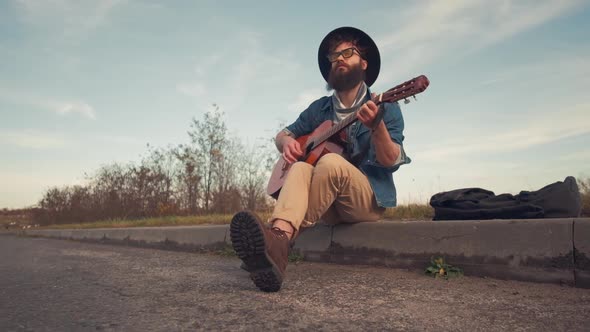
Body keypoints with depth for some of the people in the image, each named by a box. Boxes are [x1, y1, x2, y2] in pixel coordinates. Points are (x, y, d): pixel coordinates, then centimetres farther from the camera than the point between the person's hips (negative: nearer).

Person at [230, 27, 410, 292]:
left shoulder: (386, 107, 2)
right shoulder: (319, 108, 13)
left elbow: (391, 162, -8)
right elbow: (283, 134, 20)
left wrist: (376, 127, -28)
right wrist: (287, 142, -6)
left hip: (370, 200, -3)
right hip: (328, 205, 3)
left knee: (331, 162, -33)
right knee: (300, 168, -30)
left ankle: (279, 241, -41)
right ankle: (277, 239, -59)